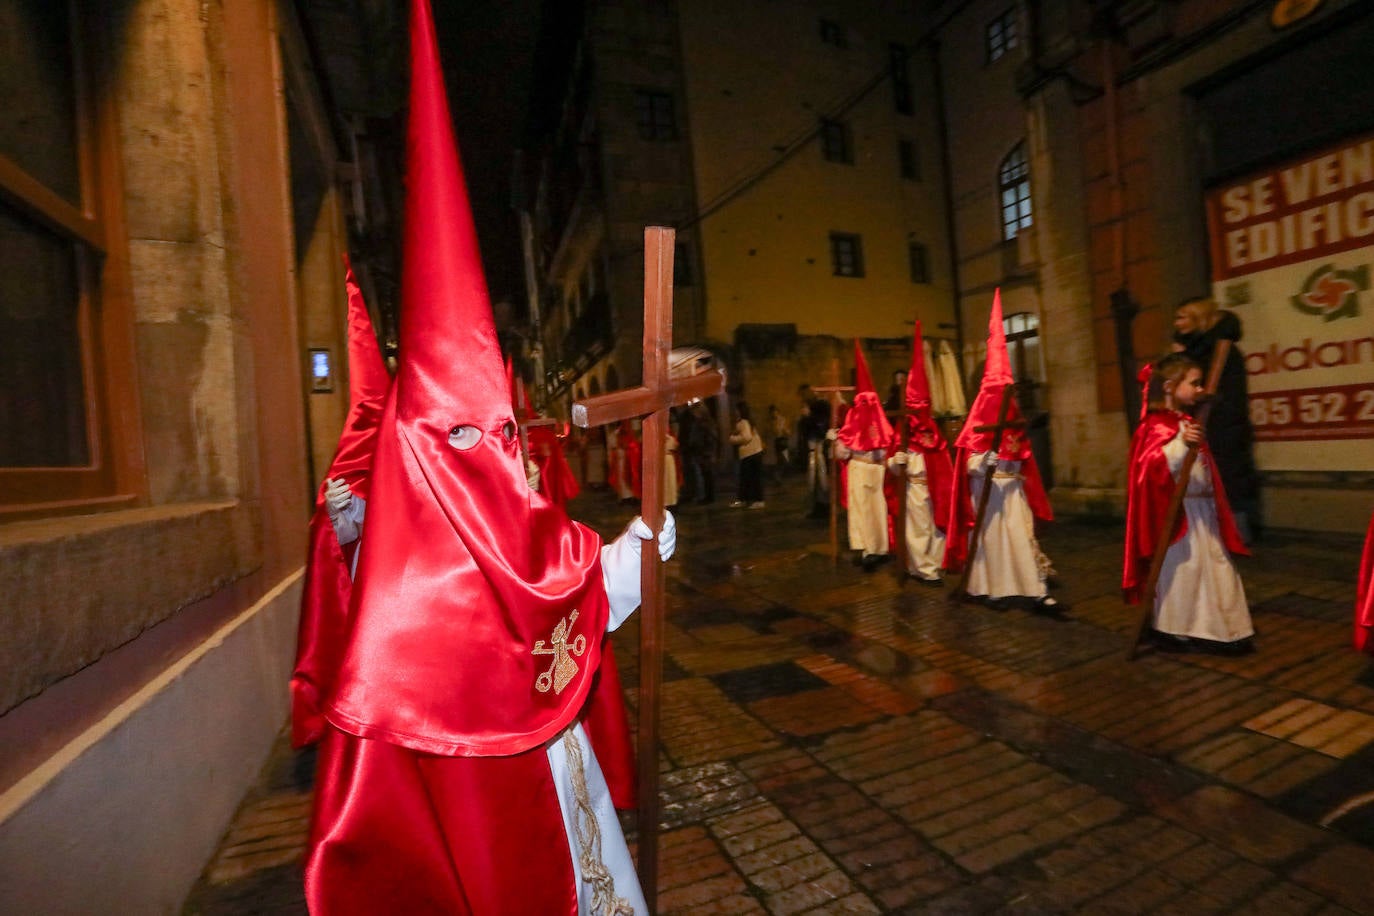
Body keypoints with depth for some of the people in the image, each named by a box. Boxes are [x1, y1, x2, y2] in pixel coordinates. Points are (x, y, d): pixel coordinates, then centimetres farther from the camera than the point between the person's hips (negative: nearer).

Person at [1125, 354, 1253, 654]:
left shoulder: (1188, 423, 14)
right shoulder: (1159, 426, -18)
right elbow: (1151, 466, -32)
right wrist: (1180, 444, -41)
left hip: (1202, 508, 10)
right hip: (1178, 511, -10)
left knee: (1215, 566, 15)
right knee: (1181, 568, -2)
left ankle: (1209, 629, 27)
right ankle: (1173, 629, 10)